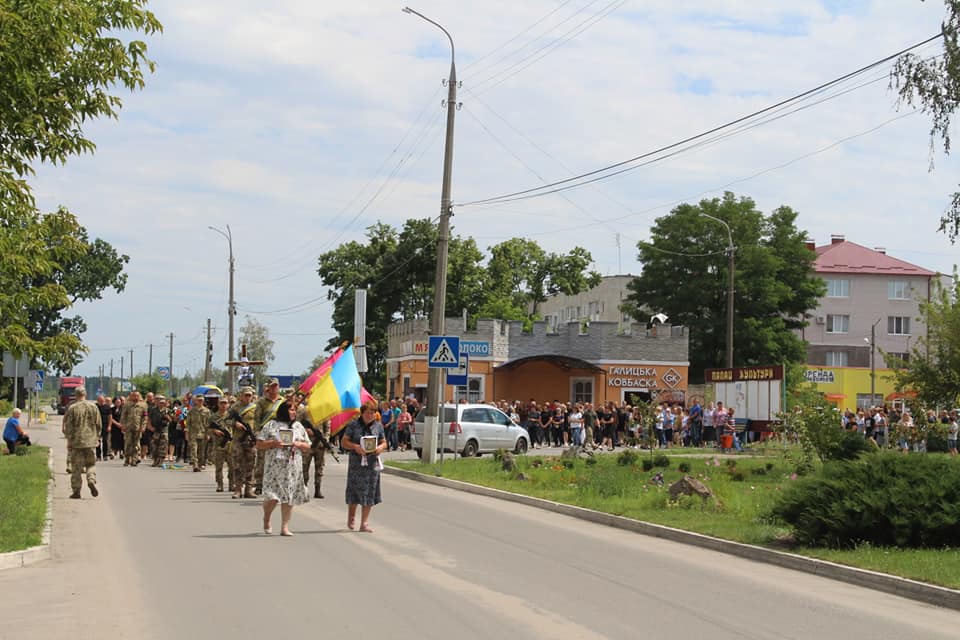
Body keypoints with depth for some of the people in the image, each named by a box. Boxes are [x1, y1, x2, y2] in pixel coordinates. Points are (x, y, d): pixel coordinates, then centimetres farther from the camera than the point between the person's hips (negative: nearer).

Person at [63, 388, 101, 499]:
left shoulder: (72, 408, -7)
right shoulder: (93, 407, 2)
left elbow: (68, 426, -6)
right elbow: (98, 424, 6)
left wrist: (69, 440, 1)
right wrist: (97, 437, 17)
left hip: (76, 441, -2)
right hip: (90, 441, 2)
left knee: (76, 467, 4)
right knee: (91, 463, 14)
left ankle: (76, 491, 5)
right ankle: (91, 480, -12)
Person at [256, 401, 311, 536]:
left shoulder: (298, 426, 15)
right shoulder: (271, 425, 4)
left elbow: (307, 446, 16)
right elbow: (259, 445, 2)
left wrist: (299, 444, -4)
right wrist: (273, 443, -13)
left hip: (293, 467, 3)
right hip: (274, 466, -3)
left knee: (289, 497, 0)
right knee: (272, 497, -11)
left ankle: (285, 527, 7)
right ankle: (266, 519, 18)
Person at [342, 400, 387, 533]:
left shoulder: (378, 426, 7)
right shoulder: (353, 425, -1)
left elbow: (384, 442, 14)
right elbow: (344, 441, -1)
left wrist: (380, 448, -9)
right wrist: (355, 447, -18)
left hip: (372, 463, 2)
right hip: (356, 462, -2)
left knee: (369, 493, 2)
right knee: (354, 490, 0)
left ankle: (364, 523, 9)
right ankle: (351, 517, 25)